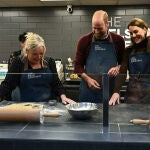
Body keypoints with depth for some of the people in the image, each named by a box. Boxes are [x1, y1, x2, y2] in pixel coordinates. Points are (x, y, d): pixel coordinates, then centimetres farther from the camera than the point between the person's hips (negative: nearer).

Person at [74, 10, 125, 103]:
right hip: (89, 89, 0)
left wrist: (118, 68, -8)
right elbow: (78, 65, 5)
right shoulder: (85, 40, 2)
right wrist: (87, 79, -10)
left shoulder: (118, 40, 4)